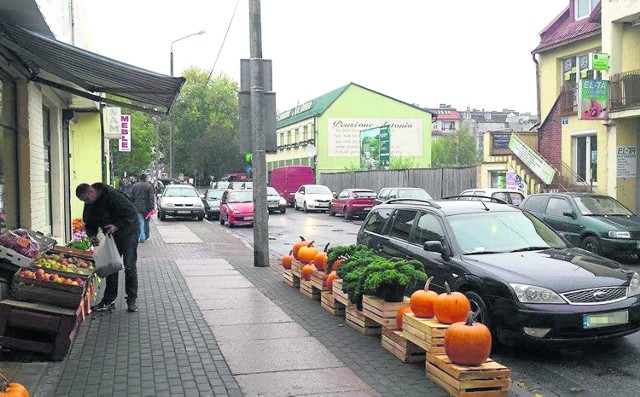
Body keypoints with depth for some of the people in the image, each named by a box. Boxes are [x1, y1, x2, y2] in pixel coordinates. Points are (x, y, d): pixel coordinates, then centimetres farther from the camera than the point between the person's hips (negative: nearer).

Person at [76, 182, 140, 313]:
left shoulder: (114, 196, -27)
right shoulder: (90, 204, -4)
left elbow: (132, 213, -26)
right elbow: (89, 223, 5)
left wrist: (117, 226, -34)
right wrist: (92, 236, -16)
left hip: (129, 232, -7)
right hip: (112, 236, 7)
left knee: (129, 266, -6)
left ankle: (132, 299, 5)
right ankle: (109, 300, 11)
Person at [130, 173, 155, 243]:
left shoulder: (134, 186, 3)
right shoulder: (149, 186, -5)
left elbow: (131, 198, 5)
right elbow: (151, 198, -11)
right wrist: (152, 207, -10)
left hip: (137, 208, 1)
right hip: (146, 208, -1)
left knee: (140, 223, 4)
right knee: (146, 222, 14)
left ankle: (142, 237, -5)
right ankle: (146, 236, 24)